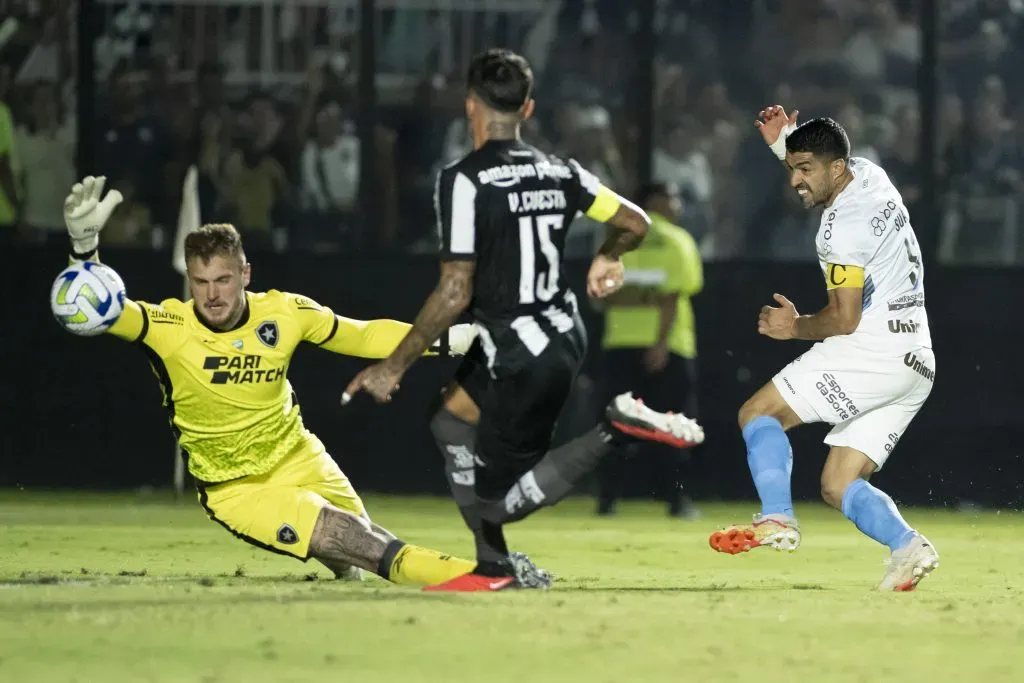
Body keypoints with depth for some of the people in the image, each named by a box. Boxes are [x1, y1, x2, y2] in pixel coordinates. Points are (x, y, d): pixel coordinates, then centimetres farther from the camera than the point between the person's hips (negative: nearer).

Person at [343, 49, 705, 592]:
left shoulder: (463, 181, -18)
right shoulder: (559, 173, 1)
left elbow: (454, 294, -21)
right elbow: (635, 223, 11)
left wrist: (394, 367, -11)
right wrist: (607, 258, 35)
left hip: (523, 355, -8)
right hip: (564, 330, 8)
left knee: (498, 502, 2)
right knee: (450, 421, 24)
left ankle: (616, 430, -14)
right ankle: (494, 567, 25)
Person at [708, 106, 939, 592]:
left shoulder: (842, 224, -14)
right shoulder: (869, 176, 14)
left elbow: (845, 319, -17)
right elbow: (818, 169, 40)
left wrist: (796, 327, 1)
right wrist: (786, 143, 23)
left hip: (872, 351, -10)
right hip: (916, 365, 10)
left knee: (758, 413, -4)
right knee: (838, 486, 8)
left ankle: (777, 519, -21)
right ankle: (907, 546, -14)